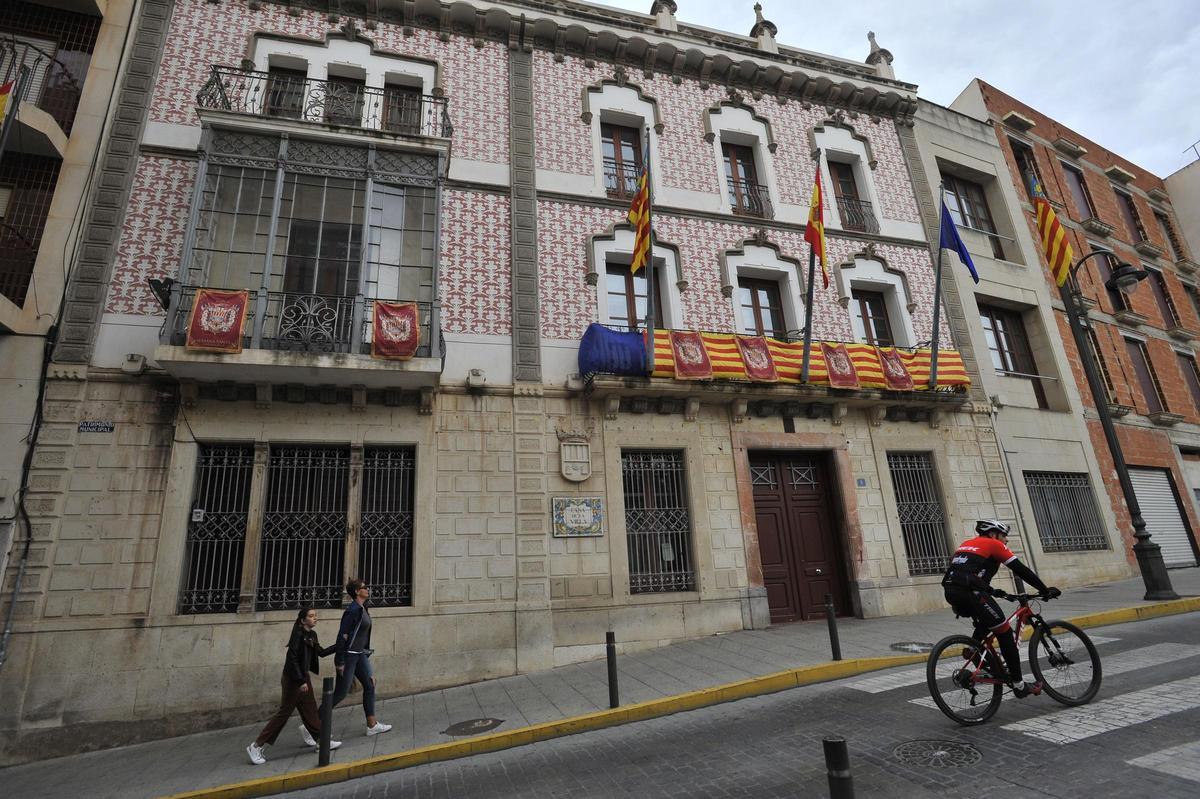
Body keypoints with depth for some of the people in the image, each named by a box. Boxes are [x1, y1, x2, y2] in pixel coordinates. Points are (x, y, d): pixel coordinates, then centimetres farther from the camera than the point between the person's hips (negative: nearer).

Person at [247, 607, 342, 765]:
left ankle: (322, 740, 22)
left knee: (310, 710, 14)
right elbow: (292, 659, -22)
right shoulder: (298, 634, -19)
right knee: (284, 713, -2)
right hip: (292, 679, -8)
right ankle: (256, 747, 11)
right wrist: (300, 681, -20)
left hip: (304, 677, 8)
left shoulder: (311, 635, 6)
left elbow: (321, 652, 18)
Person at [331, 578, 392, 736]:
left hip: (360, 654, 9)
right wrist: (340, 662, -20)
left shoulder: (362, 609, 9)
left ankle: (372, 725, 15)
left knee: (370, 685, 9)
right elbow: (342, 635, -21)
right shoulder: (353, 610, -19)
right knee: (341, 693, -1)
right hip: (348, 655, -9)